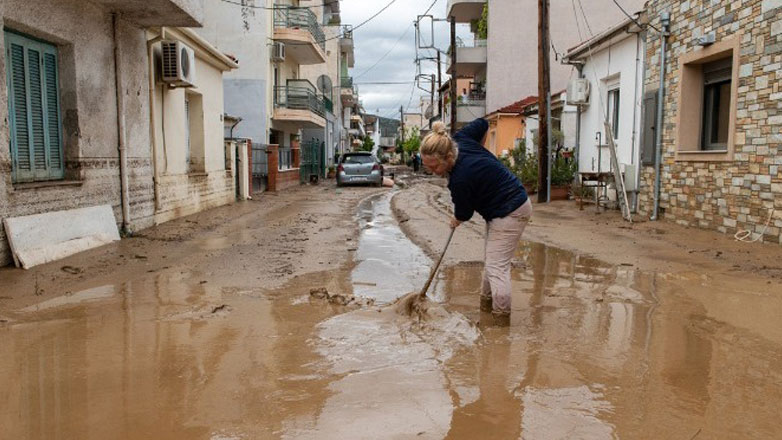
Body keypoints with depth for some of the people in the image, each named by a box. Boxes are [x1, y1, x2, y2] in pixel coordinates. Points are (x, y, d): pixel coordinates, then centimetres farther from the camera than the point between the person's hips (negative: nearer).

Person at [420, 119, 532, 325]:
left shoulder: (460, 180, -32)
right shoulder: (460, 139, -10)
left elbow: (463, 213, -13)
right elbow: (482, 124, 11)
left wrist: (456, 220, 11)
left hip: (509, 213, -10)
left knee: (497, 267, -10)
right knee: (490, 260, 20)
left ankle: (502, 321, -5)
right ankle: (486, 303, 33)